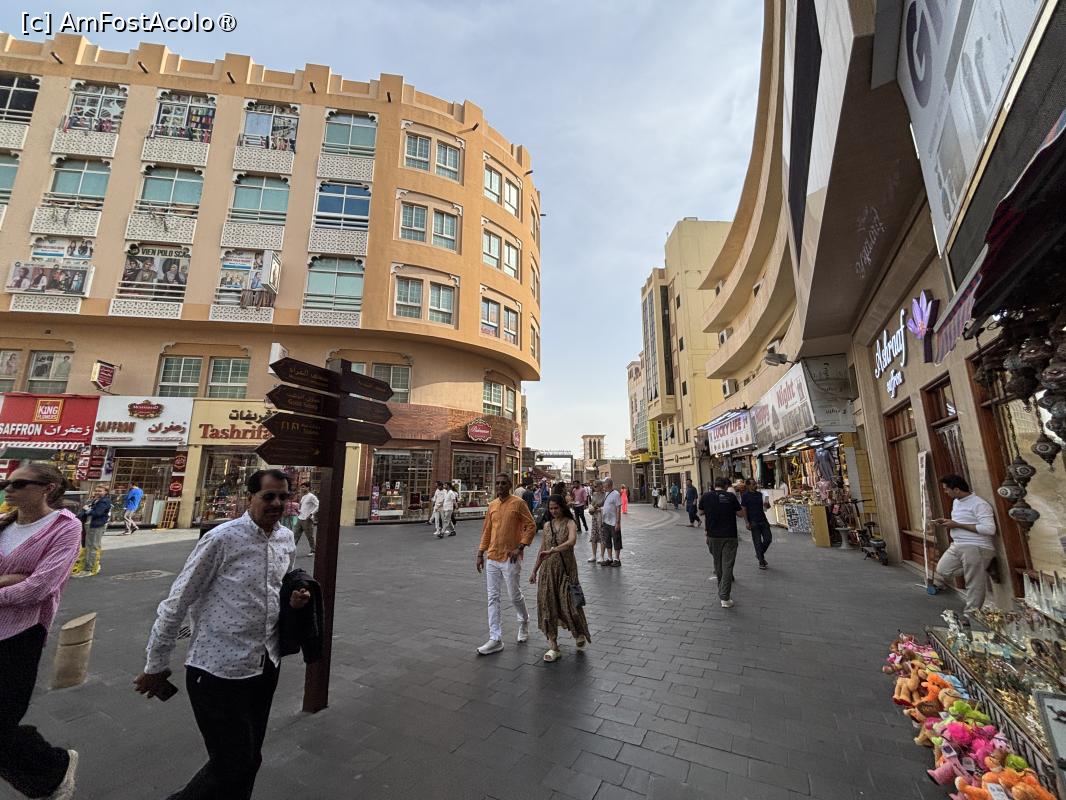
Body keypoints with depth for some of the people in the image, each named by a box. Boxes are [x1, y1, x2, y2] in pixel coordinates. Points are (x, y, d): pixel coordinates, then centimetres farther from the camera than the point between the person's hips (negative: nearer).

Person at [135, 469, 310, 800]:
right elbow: (177, 603, -9)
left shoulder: (287, 539, 1)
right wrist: (155, 666, -2)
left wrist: (294, 600, -4)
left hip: (266, 667, 6)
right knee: (232, 767, 4)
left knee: (250, 760, 20)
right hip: (219, 672, -6)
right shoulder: (222, 539, -19)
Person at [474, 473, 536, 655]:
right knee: (492, 598, 6)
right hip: (491, 558, 5)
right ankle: (495, 639, 16)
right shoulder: (492, 505, 8)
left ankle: (524, 621, 37)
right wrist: (480, 554, 8)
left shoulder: (518, 503, -9)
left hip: (510, 558, -5)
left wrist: (520, 547, -15)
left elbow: (531, 526, -8)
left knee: (515, 596, 7)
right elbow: (486, 531, 13)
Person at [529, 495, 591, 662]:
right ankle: (553, 647, 17)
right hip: (548, 570, 4)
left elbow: (572, 541, -29)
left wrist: (552, 550, -38)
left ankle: (579, 633, 31)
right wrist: (534, 571, 16)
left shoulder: (570, 523, -8)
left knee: (568, 604, -1)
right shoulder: (547, 525, 7)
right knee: (548, 606, 4)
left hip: (566, 569, -4)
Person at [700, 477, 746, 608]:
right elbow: (741, 514, 0)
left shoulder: (706, 496, -3)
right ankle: (725, 598, -2)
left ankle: (722, 592, 32)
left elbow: (701, 512, 12)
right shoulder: (731, 496, -8)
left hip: (713, 536, 2)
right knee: (727, 566, 1)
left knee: (718, 565, 17)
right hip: (729, 536, -2)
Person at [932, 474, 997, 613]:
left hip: (976, 548, -9)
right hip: (956, 545, 9)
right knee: (941, 571, 8)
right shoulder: (956, 502, 13)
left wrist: (958, 525, -20)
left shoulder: (979, 504, -15)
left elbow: (989, 529, -22)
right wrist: (947, 522, 6)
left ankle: (971, 614, 11)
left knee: (974, 583, -1)